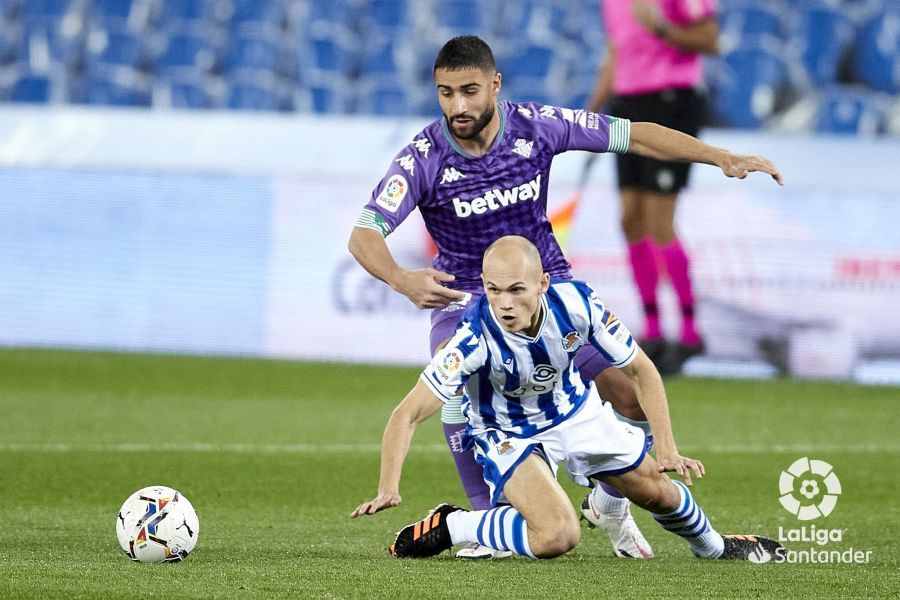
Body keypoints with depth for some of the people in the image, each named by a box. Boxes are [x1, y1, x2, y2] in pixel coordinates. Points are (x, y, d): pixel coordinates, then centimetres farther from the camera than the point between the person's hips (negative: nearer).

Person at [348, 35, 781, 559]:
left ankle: (612, 506, 20)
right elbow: (365, 233, -27)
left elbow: (632, 136, -6)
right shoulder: (424, 158, -21)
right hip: (465, 293, -2)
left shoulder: (537, 126, -15)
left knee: (634, 393, -9)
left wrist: (722, 157, -11)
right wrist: (402, 280, -48)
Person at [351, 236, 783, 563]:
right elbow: (408, 414, -35)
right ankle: (448, 527, -7)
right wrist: (388, 489, -49)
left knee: (658, 492, 18)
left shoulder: (576, 303, -28)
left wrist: (667, 449, -19)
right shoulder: (476, 336, -37)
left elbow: (641, 370, -12)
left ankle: (712, 545, 52)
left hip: (577, 413, 4)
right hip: (508, 433, -4)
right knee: (557, 536, -29)